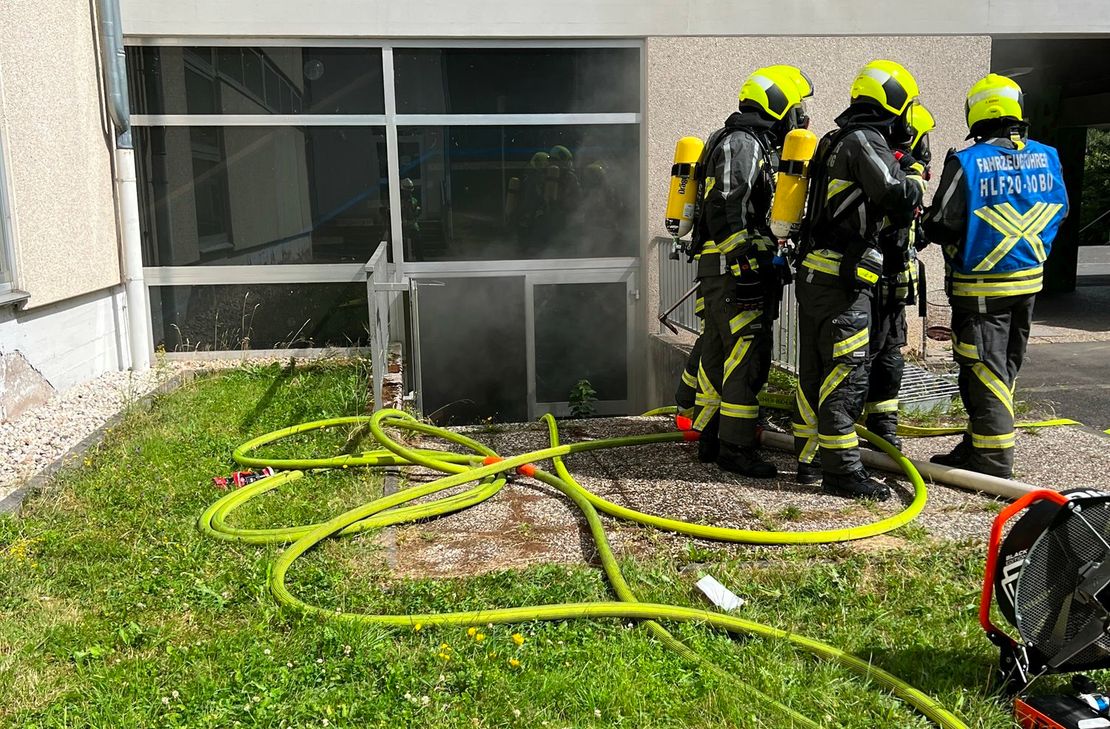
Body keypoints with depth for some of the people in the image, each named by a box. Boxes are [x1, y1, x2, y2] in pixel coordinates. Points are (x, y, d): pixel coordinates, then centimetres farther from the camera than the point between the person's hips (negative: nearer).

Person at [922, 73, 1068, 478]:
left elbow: (940, 228, -17)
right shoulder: (1046, 157, 1)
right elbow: (1058, 213, 13)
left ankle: (994, 461, 5)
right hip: (1028, 281, 6)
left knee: (984, 373, 1)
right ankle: (977, 446, 28)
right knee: (1004, 369, 17)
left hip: (980, 288, -6)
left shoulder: (966, 163, -17)